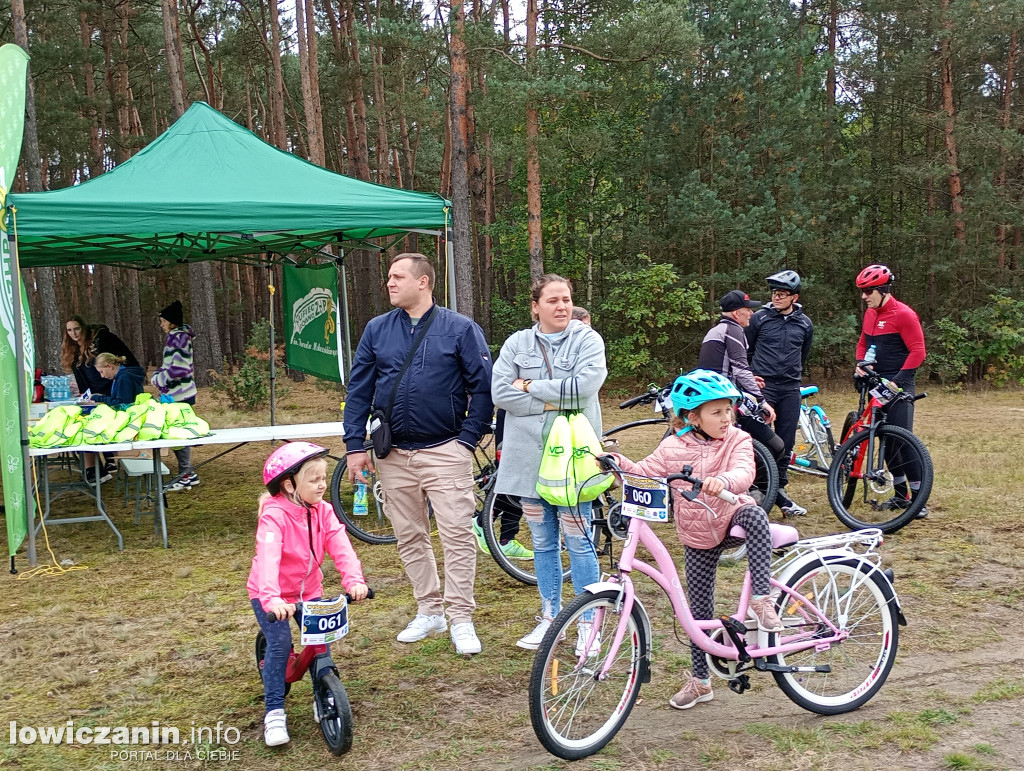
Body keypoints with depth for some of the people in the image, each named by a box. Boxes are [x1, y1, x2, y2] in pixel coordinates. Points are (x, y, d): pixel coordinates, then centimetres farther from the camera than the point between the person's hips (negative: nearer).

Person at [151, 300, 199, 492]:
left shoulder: (179, 338, -15)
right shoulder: (176, 337, 14)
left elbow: (179, 368, -22)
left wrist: (158, 378, -12)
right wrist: (158, 374, 9)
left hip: (179, 395, -10)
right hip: (176, 394, 10)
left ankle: (185, 476, 3)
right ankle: (188, 475, 20)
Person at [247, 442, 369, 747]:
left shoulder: (322, 511, -9)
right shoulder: (274, 515, -27)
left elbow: (341, 547, -20)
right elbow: (268, 558, -41)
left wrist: (354, 579, -37)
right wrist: (271, 598, -55)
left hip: (309, 590, 5)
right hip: (272, 596, -5)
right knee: (280, 644, -19)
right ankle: (274, 711, -6)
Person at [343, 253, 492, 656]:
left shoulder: (460, 328, -3)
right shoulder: (377, 329, 6)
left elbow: (483, 388, -2)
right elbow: (358, 390, 8)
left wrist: (468, 439, -9)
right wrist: (355, 445, 2)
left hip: (445, 452, -4)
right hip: (393, 454, 4)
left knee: (457, 536, -5)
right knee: (409, 538, 11)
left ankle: (461, 619, 6)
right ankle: (429, 611, 25)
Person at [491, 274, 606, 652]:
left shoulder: (587, 339, 0)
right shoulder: (517, 343, 6)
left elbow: (585, 384, -17)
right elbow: (500, 392, -5)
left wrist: (531, 386, -10)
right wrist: (555, 401, -12)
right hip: (529, 455, 3)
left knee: (577, 540, 0)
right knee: (543, 542, 13)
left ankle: (588, 622, 13)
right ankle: (550, 617, 25)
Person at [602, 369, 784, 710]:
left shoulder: (737, 440, -12)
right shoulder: (673, 447, -6)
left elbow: (744, 472, -29)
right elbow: (644, 474, -3)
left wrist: (723, 481, -51)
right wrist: (619, 463, -23)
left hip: (731, 521, -2)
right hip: (697, 538, 2)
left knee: (754, 514, -37)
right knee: (700, 610, 8)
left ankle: (761, 600, -31)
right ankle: (700, 680, 23)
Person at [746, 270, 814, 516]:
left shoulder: (804, 324, 8)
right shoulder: (759, 318, -1)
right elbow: (744, 350, 9)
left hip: (790, 391, 3)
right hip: (762, 387, -3)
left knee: (785, 443, 6)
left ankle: (780, 491, 15)